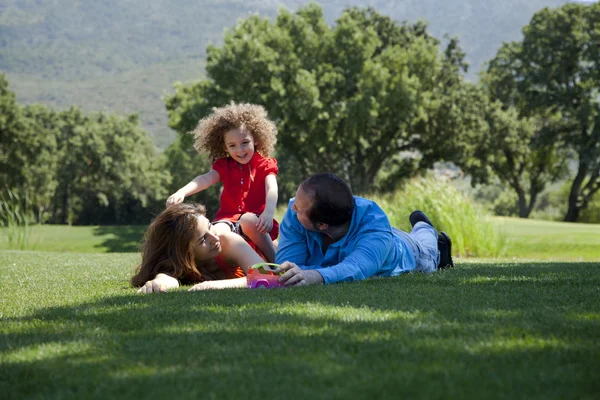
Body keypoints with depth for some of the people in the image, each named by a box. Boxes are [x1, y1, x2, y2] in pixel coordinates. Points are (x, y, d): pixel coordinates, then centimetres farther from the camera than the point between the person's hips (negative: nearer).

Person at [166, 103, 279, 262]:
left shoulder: (265, 165, 4)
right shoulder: (224, 165, 14)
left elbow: (272, 189, -15)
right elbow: (205, 179, -5)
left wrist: (268, 213, -38)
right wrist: (181, 192, -27)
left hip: (254, 219, -2)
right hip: (228, 220, 2)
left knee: (248, 221, -38)